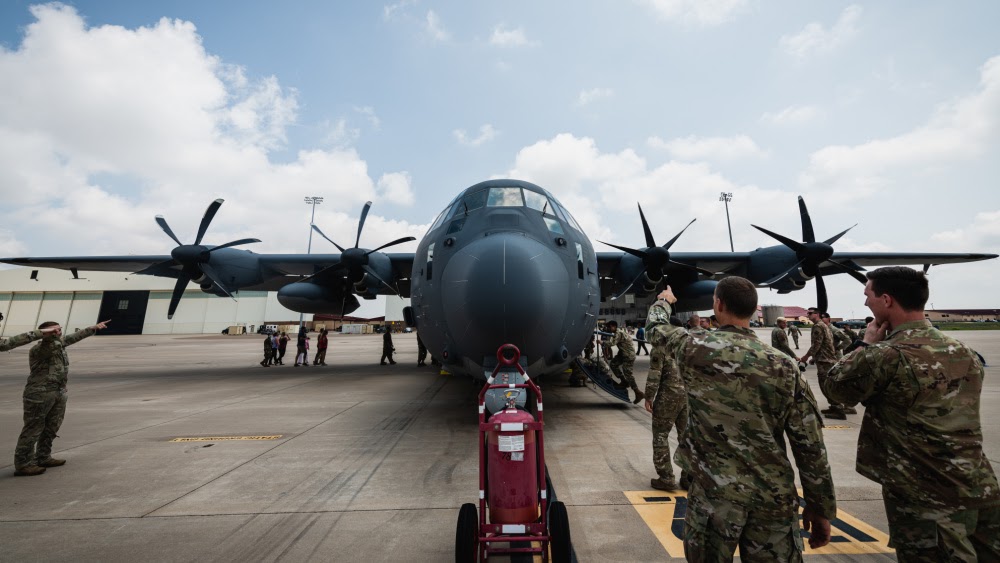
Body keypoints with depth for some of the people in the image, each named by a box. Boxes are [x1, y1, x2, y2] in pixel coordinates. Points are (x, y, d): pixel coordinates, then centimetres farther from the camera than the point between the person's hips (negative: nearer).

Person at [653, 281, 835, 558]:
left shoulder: (694, 348, -9)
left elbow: (657, 330, 13)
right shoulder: (785, 366, -2)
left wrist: (664, 301, 33)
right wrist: (822, 507, 11)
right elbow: (810, 444, 0)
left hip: (714, 492, -2)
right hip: (775, 496, 2)